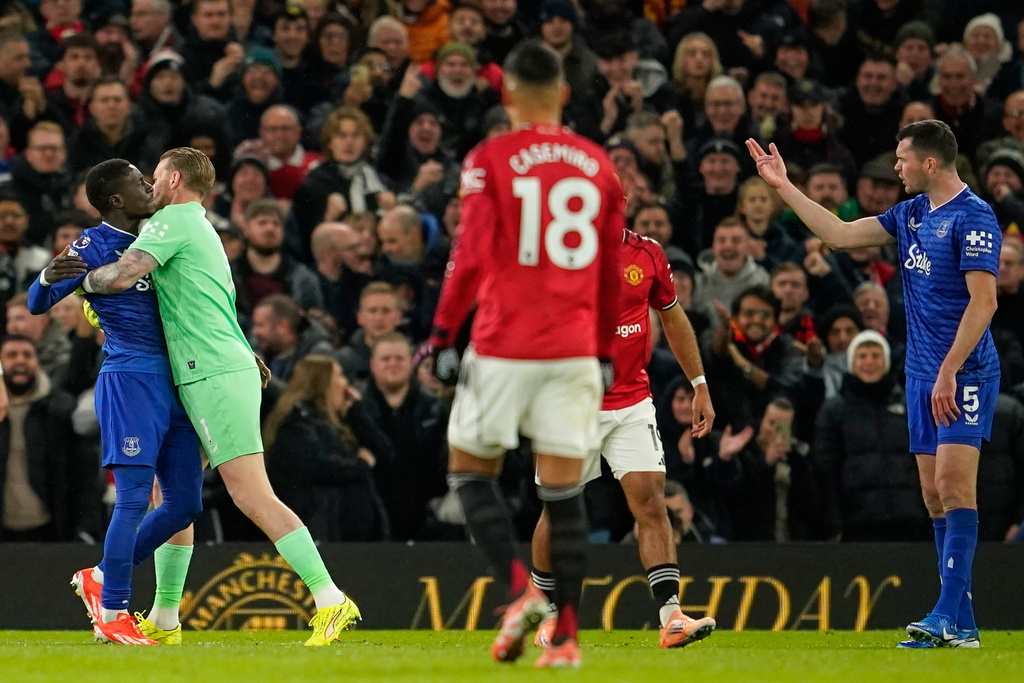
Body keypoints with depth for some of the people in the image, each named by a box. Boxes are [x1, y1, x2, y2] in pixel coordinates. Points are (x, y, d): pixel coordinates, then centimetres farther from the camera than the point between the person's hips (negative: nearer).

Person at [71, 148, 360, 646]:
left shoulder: (173, 222, -7)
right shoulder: (203, 231, 23)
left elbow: (120, 277, -20)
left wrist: (84, 281, 1)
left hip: (215, 376, -10)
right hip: (218, 373, 10)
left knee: (253, 496, -14)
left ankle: (330, 600, -19)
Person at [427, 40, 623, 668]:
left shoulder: (490, 161, -4)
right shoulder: (598, 164, 8)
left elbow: (471, 256, -9)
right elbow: (612, 271, 13)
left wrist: (444, 335, -3)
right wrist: (605, 352, 21)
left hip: (504, 348, -3)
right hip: (574, 351, 3)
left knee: (471, 472, 11)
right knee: (564, 491, 5)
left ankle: (521, 589, -10)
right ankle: (567, 633, 1)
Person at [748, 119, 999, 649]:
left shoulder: (972, 217, -11)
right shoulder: (911, 214, 15)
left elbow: (983, 301, -17)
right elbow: (840, 234, 21)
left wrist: (949, 371, -21)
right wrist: (783, 187, 20)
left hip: (965, 375, -8)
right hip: (922, 376, 9)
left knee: (953, 481, -16)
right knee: (934, 495, 4)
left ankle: (950, 615, -20)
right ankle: (960, 624, 5)